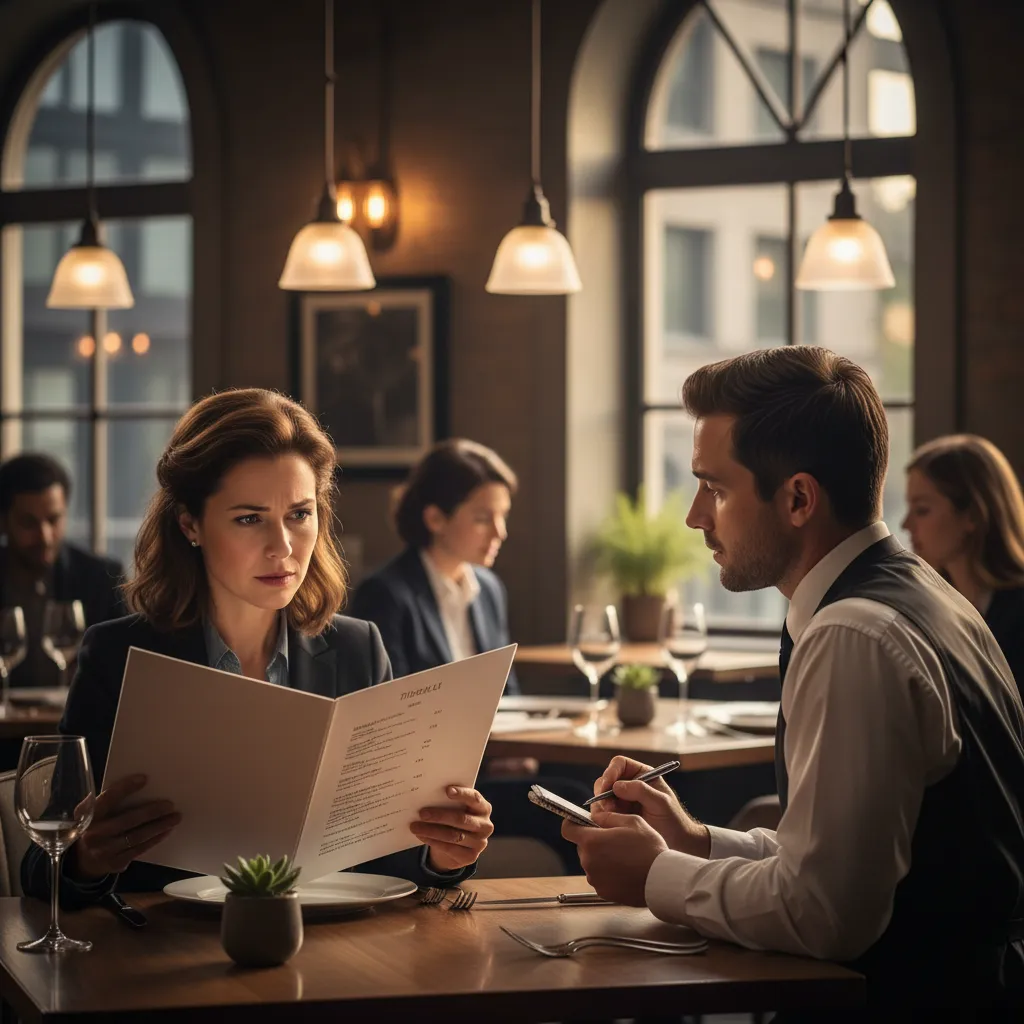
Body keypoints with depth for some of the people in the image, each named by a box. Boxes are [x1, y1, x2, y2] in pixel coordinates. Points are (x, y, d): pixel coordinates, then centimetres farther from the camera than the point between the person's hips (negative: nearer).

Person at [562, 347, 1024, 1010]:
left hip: (919, 993, -9)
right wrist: (699, 844, 10)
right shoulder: (920, 595, 10)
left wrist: (658, 876, -7)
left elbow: (818, 911, -22)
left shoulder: (853, 641, -20)